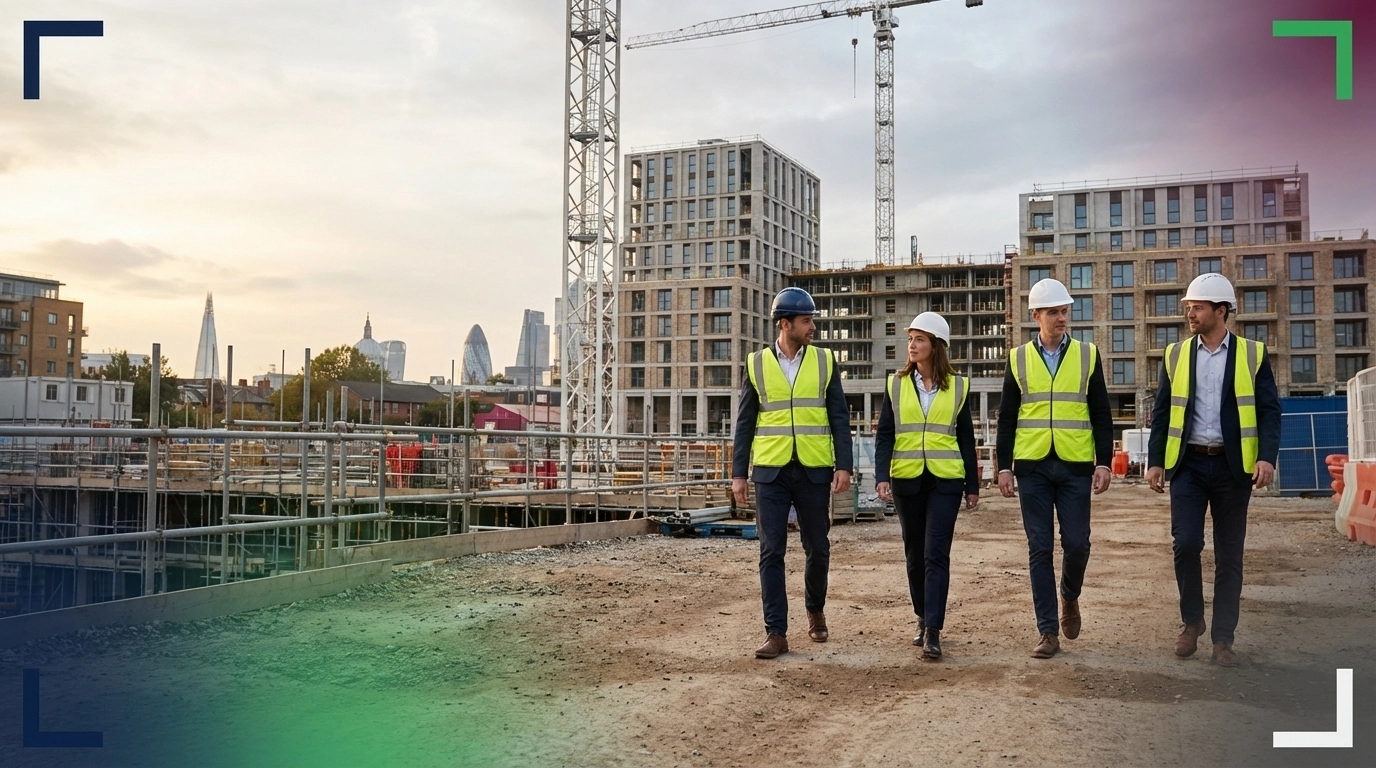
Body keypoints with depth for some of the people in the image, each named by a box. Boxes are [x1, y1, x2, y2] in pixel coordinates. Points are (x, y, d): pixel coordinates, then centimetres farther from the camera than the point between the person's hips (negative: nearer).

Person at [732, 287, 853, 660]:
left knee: (817, 548, 10)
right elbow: (745, 422, 6)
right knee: (771, 552, -2)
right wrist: (738, 473, 2)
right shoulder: (757, 364, 3)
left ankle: (815, 610, 36)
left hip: (814, 471, 1)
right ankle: (776, 633, 4)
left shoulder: (824, 361, 4)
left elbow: (839, 417, 3)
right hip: (770, 472, -1)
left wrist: (844, 466, -5)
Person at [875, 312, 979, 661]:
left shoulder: (957, 386, 3)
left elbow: (966, 438, 8)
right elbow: (884, 435, 1)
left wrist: (972, 485, 7)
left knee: (936, 554, -9)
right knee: (914, 553, 11)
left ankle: (933, 632, -8)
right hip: (906, 481, 2)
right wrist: (882, 476, -11)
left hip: (945, 481, -2)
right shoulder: (896, 384, 4)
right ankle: (922, 619, 26)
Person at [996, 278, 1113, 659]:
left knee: (1076, 543, -2)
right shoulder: (1018, 358, 5)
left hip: (1075, 466, 0)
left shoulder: (1087, 355, 5)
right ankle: (1048, 631, 10)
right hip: (1032, 467, 0)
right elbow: (1007, 418, 7)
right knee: (1040, 549, 2)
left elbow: (1101, 414, 5)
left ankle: (1069, 597, 30)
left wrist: (1104, 462, -3)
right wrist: (1004, 466, 1)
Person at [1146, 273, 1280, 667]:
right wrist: (1155, 461, 2)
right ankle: (1191, 621, 14)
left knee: (1229, 555, 5)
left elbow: (1269, 410, -2)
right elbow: (1162, 412, 8)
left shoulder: (1253, 354, 2)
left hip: (1232, 465, -1)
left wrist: (1267, 457, -15)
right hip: (1188, 463, 1)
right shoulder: (1175, 354, 6)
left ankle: (1223, 639, 13)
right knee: (1186, 543, -9)